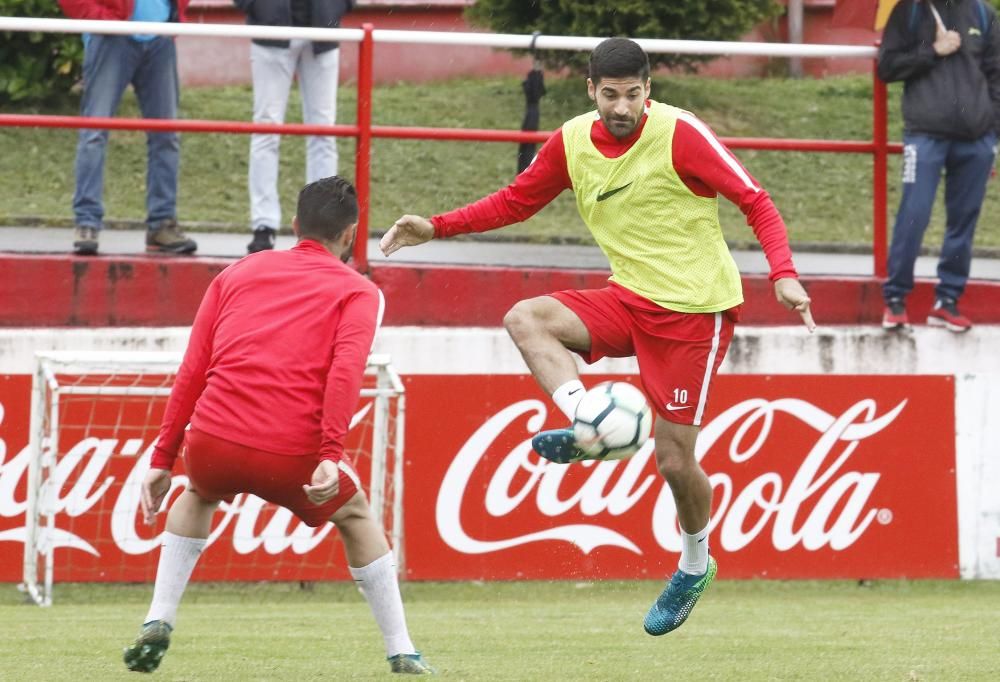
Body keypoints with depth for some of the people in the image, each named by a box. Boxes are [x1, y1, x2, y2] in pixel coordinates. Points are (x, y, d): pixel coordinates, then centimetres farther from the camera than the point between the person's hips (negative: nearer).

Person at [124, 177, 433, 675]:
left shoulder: (237, 274, 23)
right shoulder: (358, 292, 12)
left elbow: (192, 372, 17)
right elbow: (345, 369, -8)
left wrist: (163, 458, 18)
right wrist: (331, 455, -16)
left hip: (214, 442, 2)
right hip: (293, 453, -2)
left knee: (197, 496, 37)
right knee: (356, 517, 27)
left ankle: (158, 623, 22)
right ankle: (402, 653, 23)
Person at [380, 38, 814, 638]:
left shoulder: (680, 134, -16)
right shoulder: (572, 142, 0)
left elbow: (755, 201, -12)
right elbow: (516, 201, 13)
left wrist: (783, 275, -26)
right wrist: (437, 228, 2)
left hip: (695, 309, -5)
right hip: (630, 296, 6)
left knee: (675, 458, -4)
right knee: (525, 319, -19)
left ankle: (696, 566, 23)